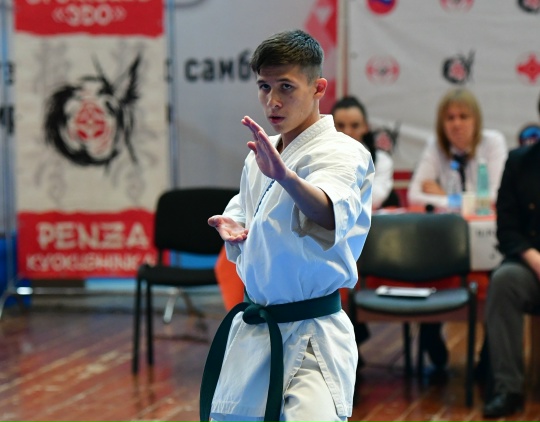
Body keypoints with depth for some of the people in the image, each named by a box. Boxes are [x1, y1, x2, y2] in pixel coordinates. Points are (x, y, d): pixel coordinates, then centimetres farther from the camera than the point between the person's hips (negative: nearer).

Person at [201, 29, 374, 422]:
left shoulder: (341, 153, -14)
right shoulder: (262, 154, 9)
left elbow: (330, 214, -37)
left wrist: (285, 176, -57)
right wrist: (232, 229, 0)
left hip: (311, 336, -7)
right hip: (250, 331, 8)